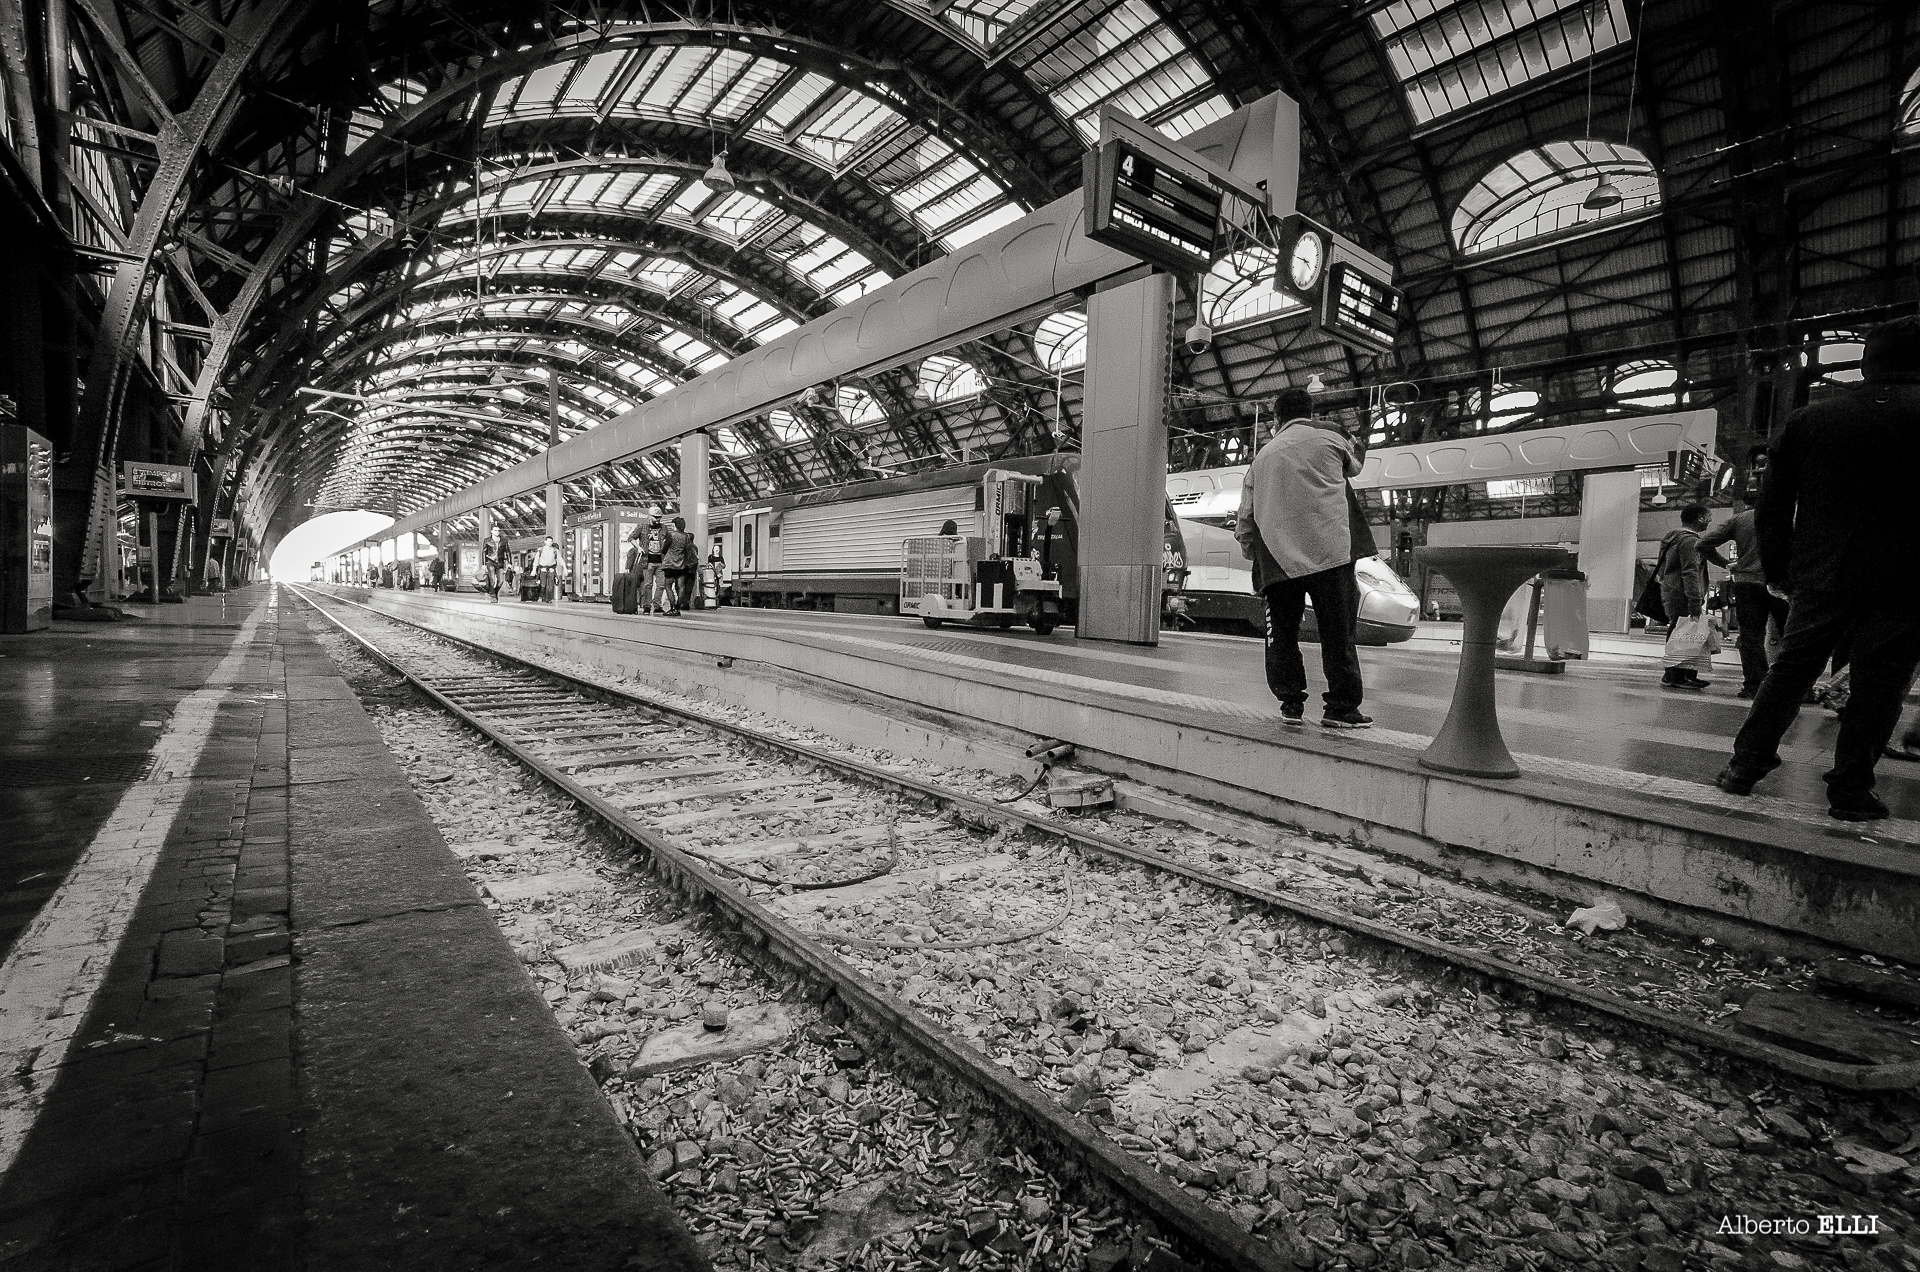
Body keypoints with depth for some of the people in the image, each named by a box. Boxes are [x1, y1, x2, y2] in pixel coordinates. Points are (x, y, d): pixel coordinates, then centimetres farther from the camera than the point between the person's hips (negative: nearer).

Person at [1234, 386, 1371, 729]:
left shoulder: (1262, 456, 19)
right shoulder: (1329, 439, 11)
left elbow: (1245, 517, 16)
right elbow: (1354, 468, 33)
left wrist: (1252, 554, 27)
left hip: (1276, 557, 3)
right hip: (1326, 549, -3)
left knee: (1282, 631, 12)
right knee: (1337, 631, 2)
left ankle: (1291, 702, 14)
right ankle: (1342, 707, 4)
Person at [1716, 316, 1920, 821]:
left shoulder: (1808, 418, 4)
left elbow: (1772, 504, 7)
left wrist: (1776, 569, 15)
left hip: (1820, 575, 2)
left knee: (1789, 670, 12)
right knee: (1877, 684, 5)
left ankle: (1745, 766, 12)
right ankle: (1850, 791, 7)